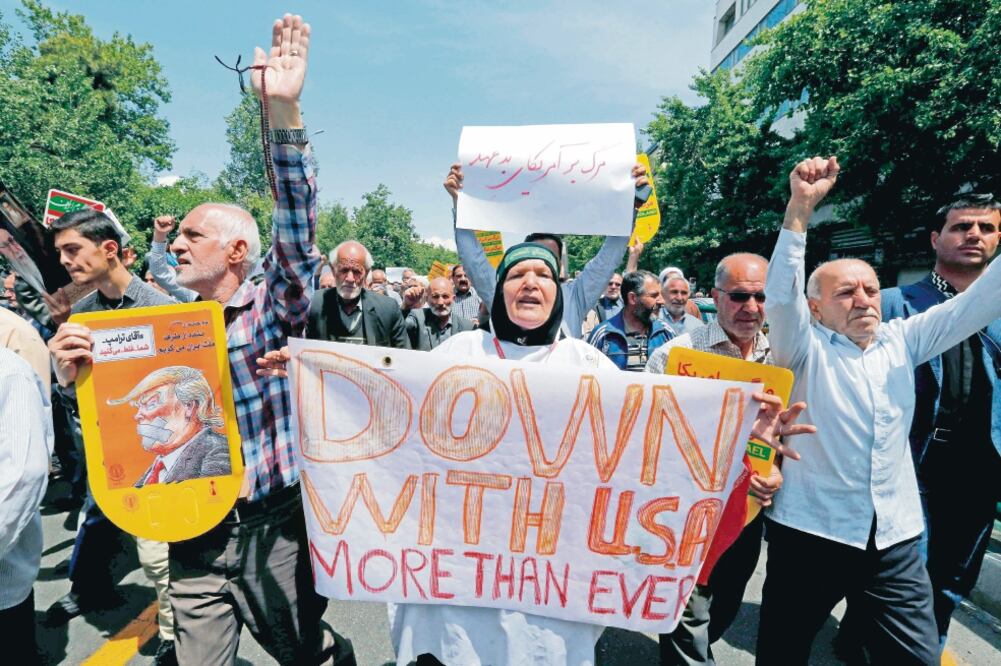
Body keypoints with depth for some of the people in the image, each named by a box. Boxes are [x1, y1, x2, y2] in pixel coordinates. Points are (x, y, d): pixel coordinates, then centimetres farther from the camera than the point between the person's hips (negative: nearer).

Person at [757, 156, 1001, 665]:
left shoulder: (901, 341, 7)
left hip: (895, 539, 4)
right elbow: (781, 295, -23)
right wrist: (800, 207, -30)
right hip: (809, 533, -4)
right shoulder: (804, 349, -6)